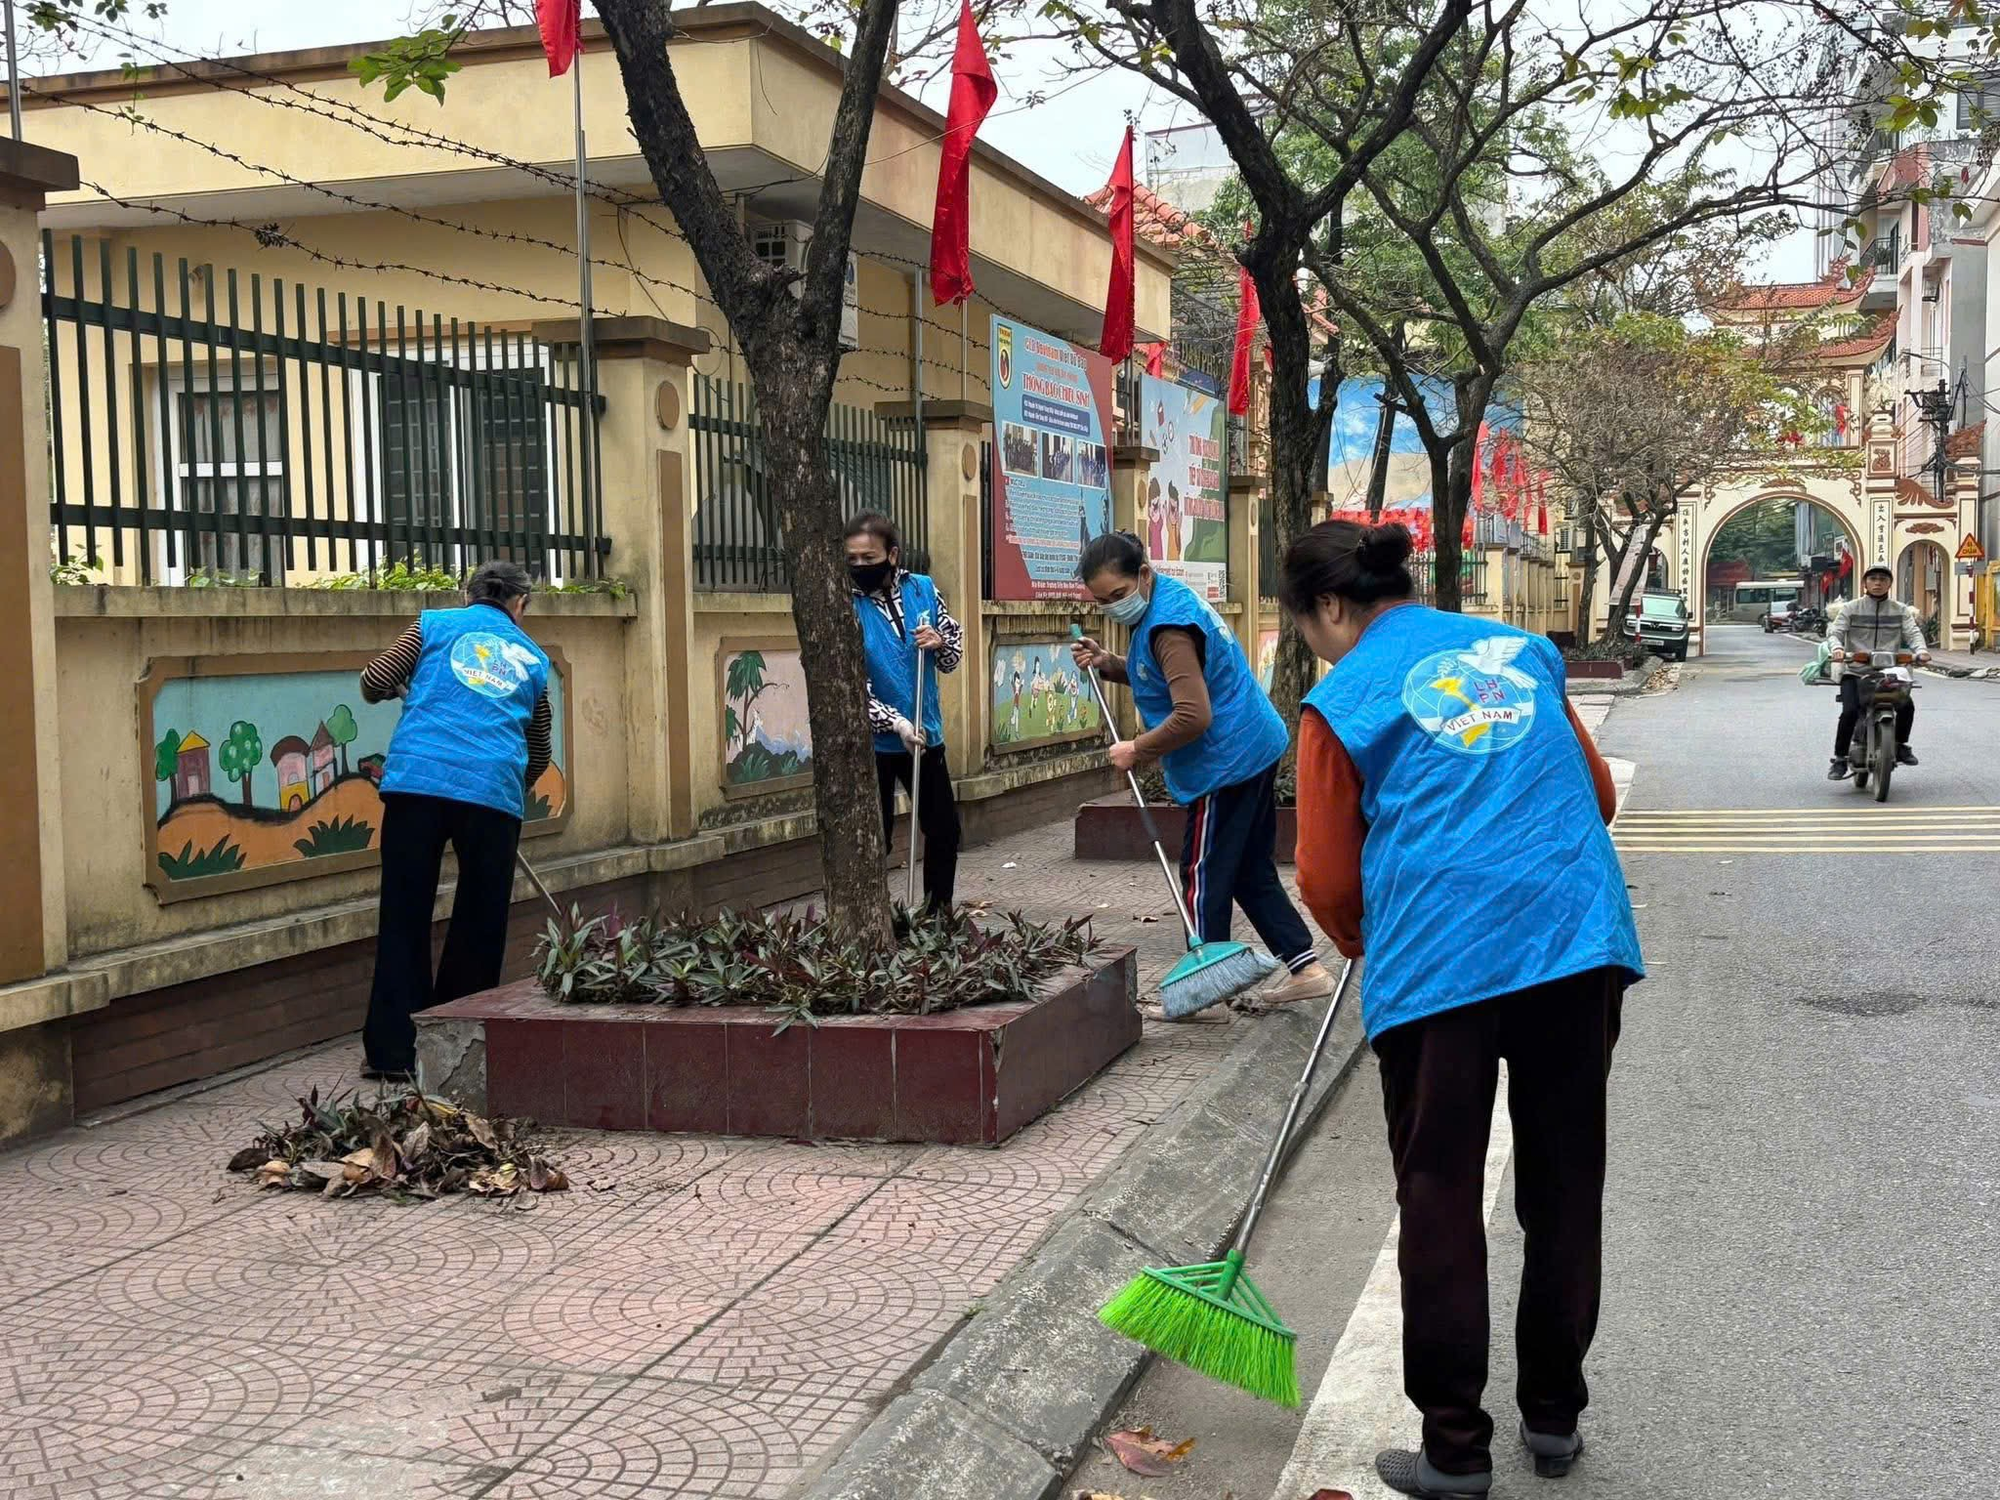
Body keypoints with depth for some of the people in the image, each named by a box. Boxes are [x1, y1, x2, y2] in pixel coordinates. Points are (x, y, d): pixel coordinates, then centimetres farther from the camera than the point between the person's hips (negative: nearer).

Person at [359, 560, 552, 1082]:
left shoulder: (436, 623, 15)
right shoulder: (532, 658, 21)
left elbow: (373, 684, 8)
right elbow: (539, 755, 29)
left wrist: (408, 687, 29)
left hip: (417, 780, -1)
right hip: (495, 793, 1)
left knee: (404, 920, 5)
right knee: (479, 926, 12)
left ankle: (391, 1050, 4)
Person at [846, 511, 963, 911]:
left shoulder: (923, 590, -1)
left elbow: (956, 650, 10)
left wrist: (940, 643, -14)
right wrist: (897, 723, -26)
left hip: (926, 735, 4)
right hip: (873, 742, -4)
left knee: (945, 829, 13)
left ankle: (939, 912, 30)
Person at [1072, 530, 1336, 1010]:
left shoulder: (1169, 626, -23)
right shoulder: (1169, 597, 9)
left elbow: (1193, 716, -30)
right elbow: (1171, 678, 22)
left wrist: (1136, 750, -17)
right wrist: (1109, 664, 6)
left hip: (1227, 763, -10)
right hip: (1255, 750, 10)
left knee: (1204, 878, 0)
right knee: (1252, 873, 16)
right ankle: (1305, 967, 18)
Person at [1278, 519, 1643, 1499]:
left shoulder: (1345, 699, 2)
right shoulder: (1520, 650, 16)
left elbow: (1328, 881, 3)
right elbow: (1596, 793, 20)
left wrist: (1366, 948, 22)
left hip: (1438, 963, -4)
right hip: (1581, 938, 5)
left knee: (1440, 1199, 7)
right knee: (1564, 1184, 15)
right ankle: (1553, 1417, 28)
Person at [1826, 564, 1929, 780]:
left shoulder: (1901, 611, 12)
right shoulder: (1850, 609, 7)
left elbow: (1913, 632, 1)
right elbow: (1835, 632, -3)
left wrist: (1921, 649, -22)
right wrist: (1836, 648, -26)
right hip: (1855, 671, -2)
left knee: (1907, 706, -19)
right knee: (1850, 711, -22)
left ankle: (1900, 745, 9)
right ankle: (1840, 759, -9)